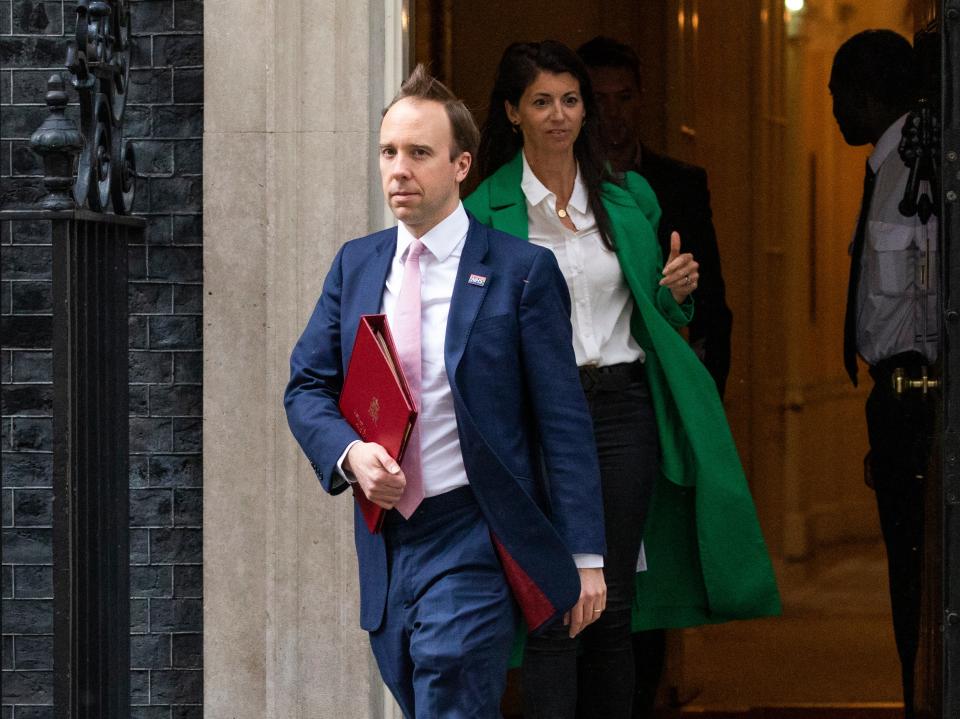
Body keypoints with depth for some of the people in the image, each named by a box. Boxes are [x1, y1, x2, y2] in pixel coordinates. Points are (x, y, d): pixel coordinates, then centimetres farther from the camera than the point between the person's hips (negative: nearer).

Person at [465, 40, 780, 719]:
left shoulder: (629, 198, 11)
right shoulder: (487, 210, 1)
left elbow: (658, 317, 19)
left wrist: (676, 291, -2)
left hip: (624, 403, 3)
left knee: (614, 611, 7)